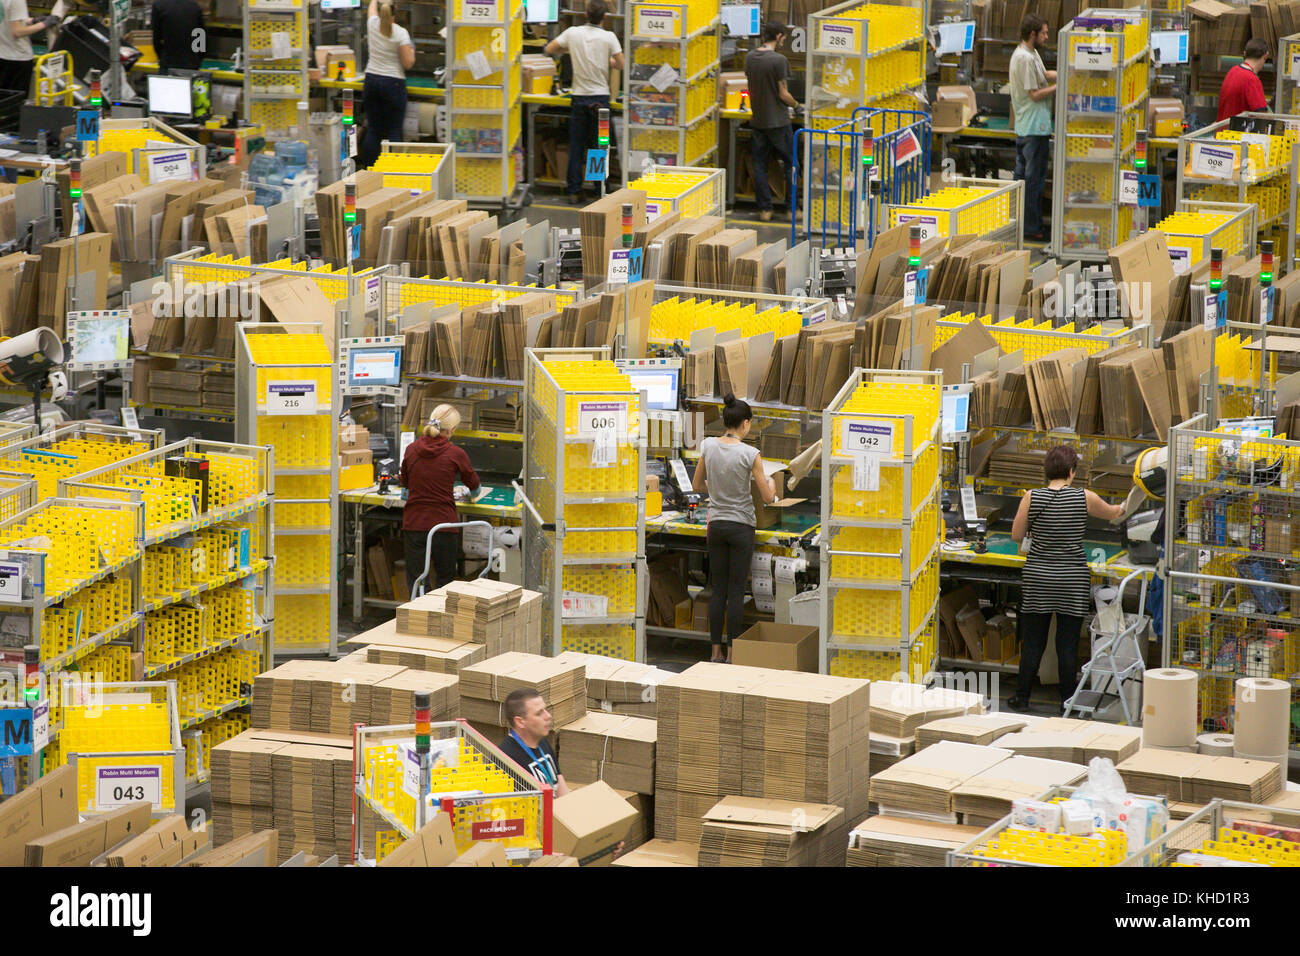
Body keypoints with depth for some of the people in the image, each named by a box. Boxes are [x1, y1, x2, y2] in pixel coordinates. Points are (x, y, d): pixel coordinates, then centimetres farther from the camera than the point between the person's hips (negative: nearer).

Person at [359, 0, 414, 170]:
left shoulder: (373, 25, 0)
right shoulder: (400, 33, -11)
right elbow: (408, 63, -11)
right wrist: (411, 50, 9)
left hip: (371, 81, 4)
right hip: (393, 83, -4)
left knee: (373, 130, 10)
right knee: (394, 132, 0)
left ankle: (367, 169, 10)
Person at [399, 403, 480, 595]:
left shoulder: (411, 450, 1)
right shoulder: (456, 454, -7)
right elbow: (473, 484, 11)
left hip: (413, 523, 2)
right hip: (444, 523, -2)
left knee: (416, 582, 4)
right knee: (445, 581, 13)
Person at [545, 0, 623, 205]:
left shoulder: (573, 33, -1)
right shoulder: (609, 37, -7)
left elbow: (549, 49, 7)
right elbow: (622, 65, -7)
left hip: (579, 96, 2)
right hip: (601, 96, -2)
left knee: (576, 147, 8)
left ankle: (574, 191, 8)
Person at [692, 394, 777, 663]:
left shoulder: (708, 446, -3)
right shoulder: (750, 454, -15)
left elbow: (697, 486, 9)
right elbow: (768, 498, -9)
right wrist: (771, 485, 13)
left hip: (716, 525, 4)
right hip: (741, 527, -4)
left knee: (718, 590, 10)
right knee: (736, 592, 1)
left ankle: (716, 650, 11)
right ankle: (732, 653, 3)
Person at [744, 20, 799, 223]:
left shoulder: (749, 57, 2)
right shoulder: (779, 60, -17)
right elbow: (783, 94, -15)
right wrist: (795, 103, 5)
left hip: (757, 120, 5)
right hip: (778, 121, -5)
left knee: (760, 165, 9)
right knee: (790, 164, 7)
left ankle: (764, 209, 9)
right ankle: (793, 208, 8)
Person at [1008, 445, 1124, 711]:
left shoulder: (1031, 498, -7)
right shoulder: (1084, 498, -5)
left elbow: (1017, 535, 0)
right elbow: (1113, 513, 15)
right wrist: (1125, 507, 38)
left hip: (1038, 577, 1)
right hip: (1073, 579, 0)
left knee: (1032, 641, 8)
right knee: (1068, 644, 6)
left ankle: (1022, 697, 14)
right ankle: (1067, 701, 12)